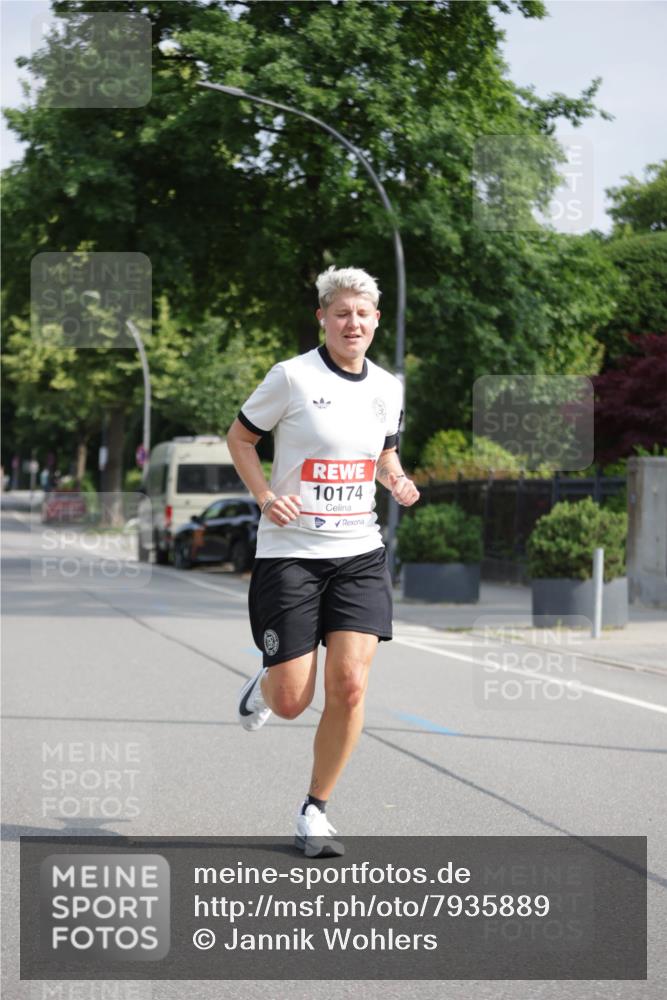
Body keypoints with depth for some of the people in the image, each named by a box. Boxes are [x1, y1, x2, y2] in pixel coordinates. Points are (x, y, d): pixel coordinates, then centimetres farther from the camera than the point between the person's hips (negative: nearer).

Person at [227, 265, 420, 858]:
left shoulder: (387, 388, 7)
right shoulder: (292, 376, -7)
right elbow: (240, 437, 3)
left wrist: (397, 482, 2)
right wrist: (265, 495, -13)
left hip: (359, 553, 3)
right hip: (290, 552, -3)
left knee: (349, 685, -11)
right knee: (292, 702, -4)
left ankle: (316, 810, 8)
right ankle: (262, 688, 37)